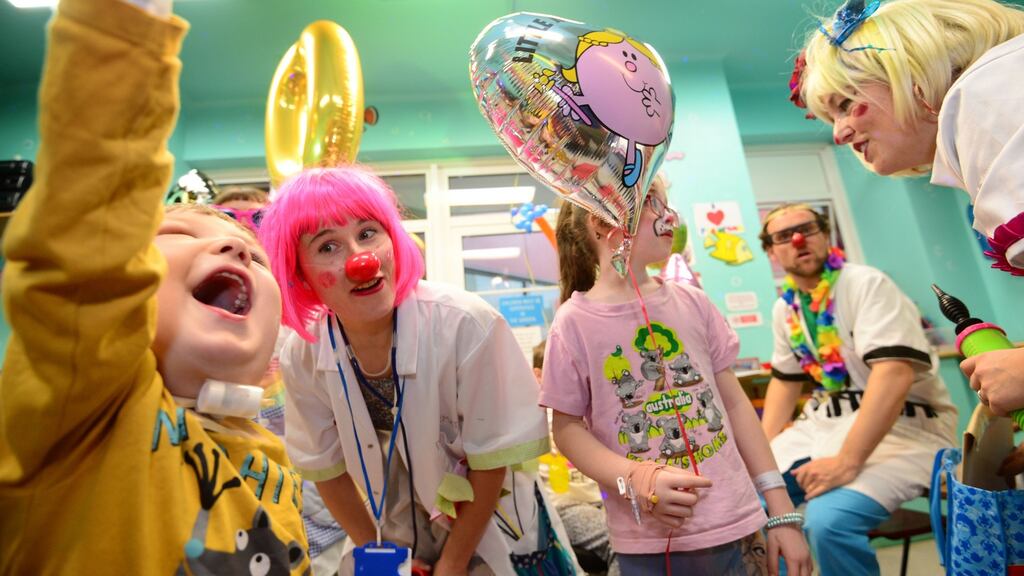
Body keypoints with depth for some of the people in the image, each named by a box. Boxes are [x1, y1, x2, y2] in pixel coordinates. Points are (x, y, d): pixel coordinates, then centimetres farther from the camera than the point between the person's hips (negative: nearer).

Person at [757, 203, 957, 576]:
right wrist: (763, 453, 6)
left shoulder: (866, 284, -13)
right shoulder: (785, 307, 8)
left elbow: (894, 374, -25)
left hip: (905, 424, -6)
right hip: (829, 422, 7)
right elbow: (785, 380, 17)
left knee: (828, 522, -30)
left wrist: (847, 460, -30)